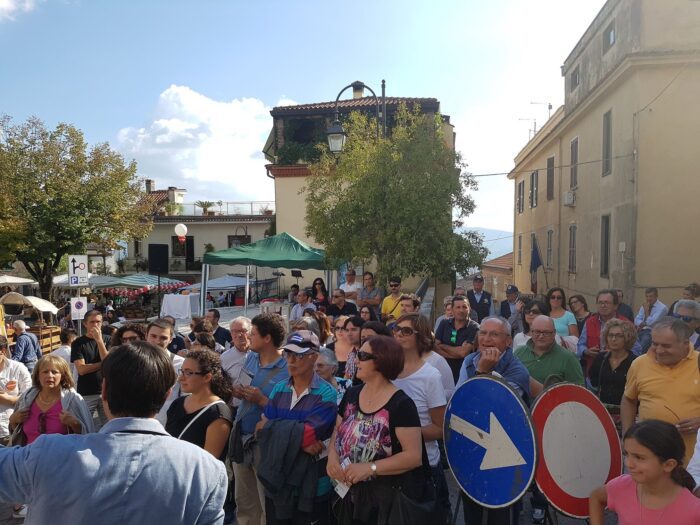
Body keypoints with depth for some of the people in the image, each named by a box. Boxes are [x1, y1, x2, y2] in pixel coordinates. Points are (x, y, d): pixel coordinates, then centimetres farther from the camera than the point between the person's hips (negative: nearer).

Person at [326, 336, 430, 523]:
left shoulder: (402, 404, -19)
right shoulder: (351, 394, 2)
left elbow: (414, 456, -21)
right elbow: (337, 432, 9)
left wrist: (370, 468, -26)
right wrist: (332, 456, -11)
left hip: (389, 496, -6)